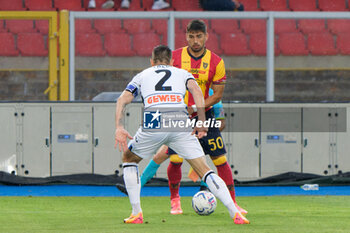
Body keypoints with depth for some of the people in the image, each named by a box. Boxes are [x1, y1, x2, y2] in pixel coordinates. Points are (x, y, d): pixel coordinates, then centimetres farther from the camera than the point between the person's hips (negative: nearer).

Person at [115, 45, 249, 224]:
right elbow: (196, 91, 7)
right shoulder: (182, 73, 28)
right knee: (204, 170, 7)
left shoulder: (142, 76, 29)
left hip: (153, 125, 0)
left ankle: (136, 213, 19)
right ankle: (235, 214, -6)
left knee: (128, 159, 27)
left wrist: (119, 128, 4)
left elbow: (122, 100, 14)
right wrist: (201, 123, 2)